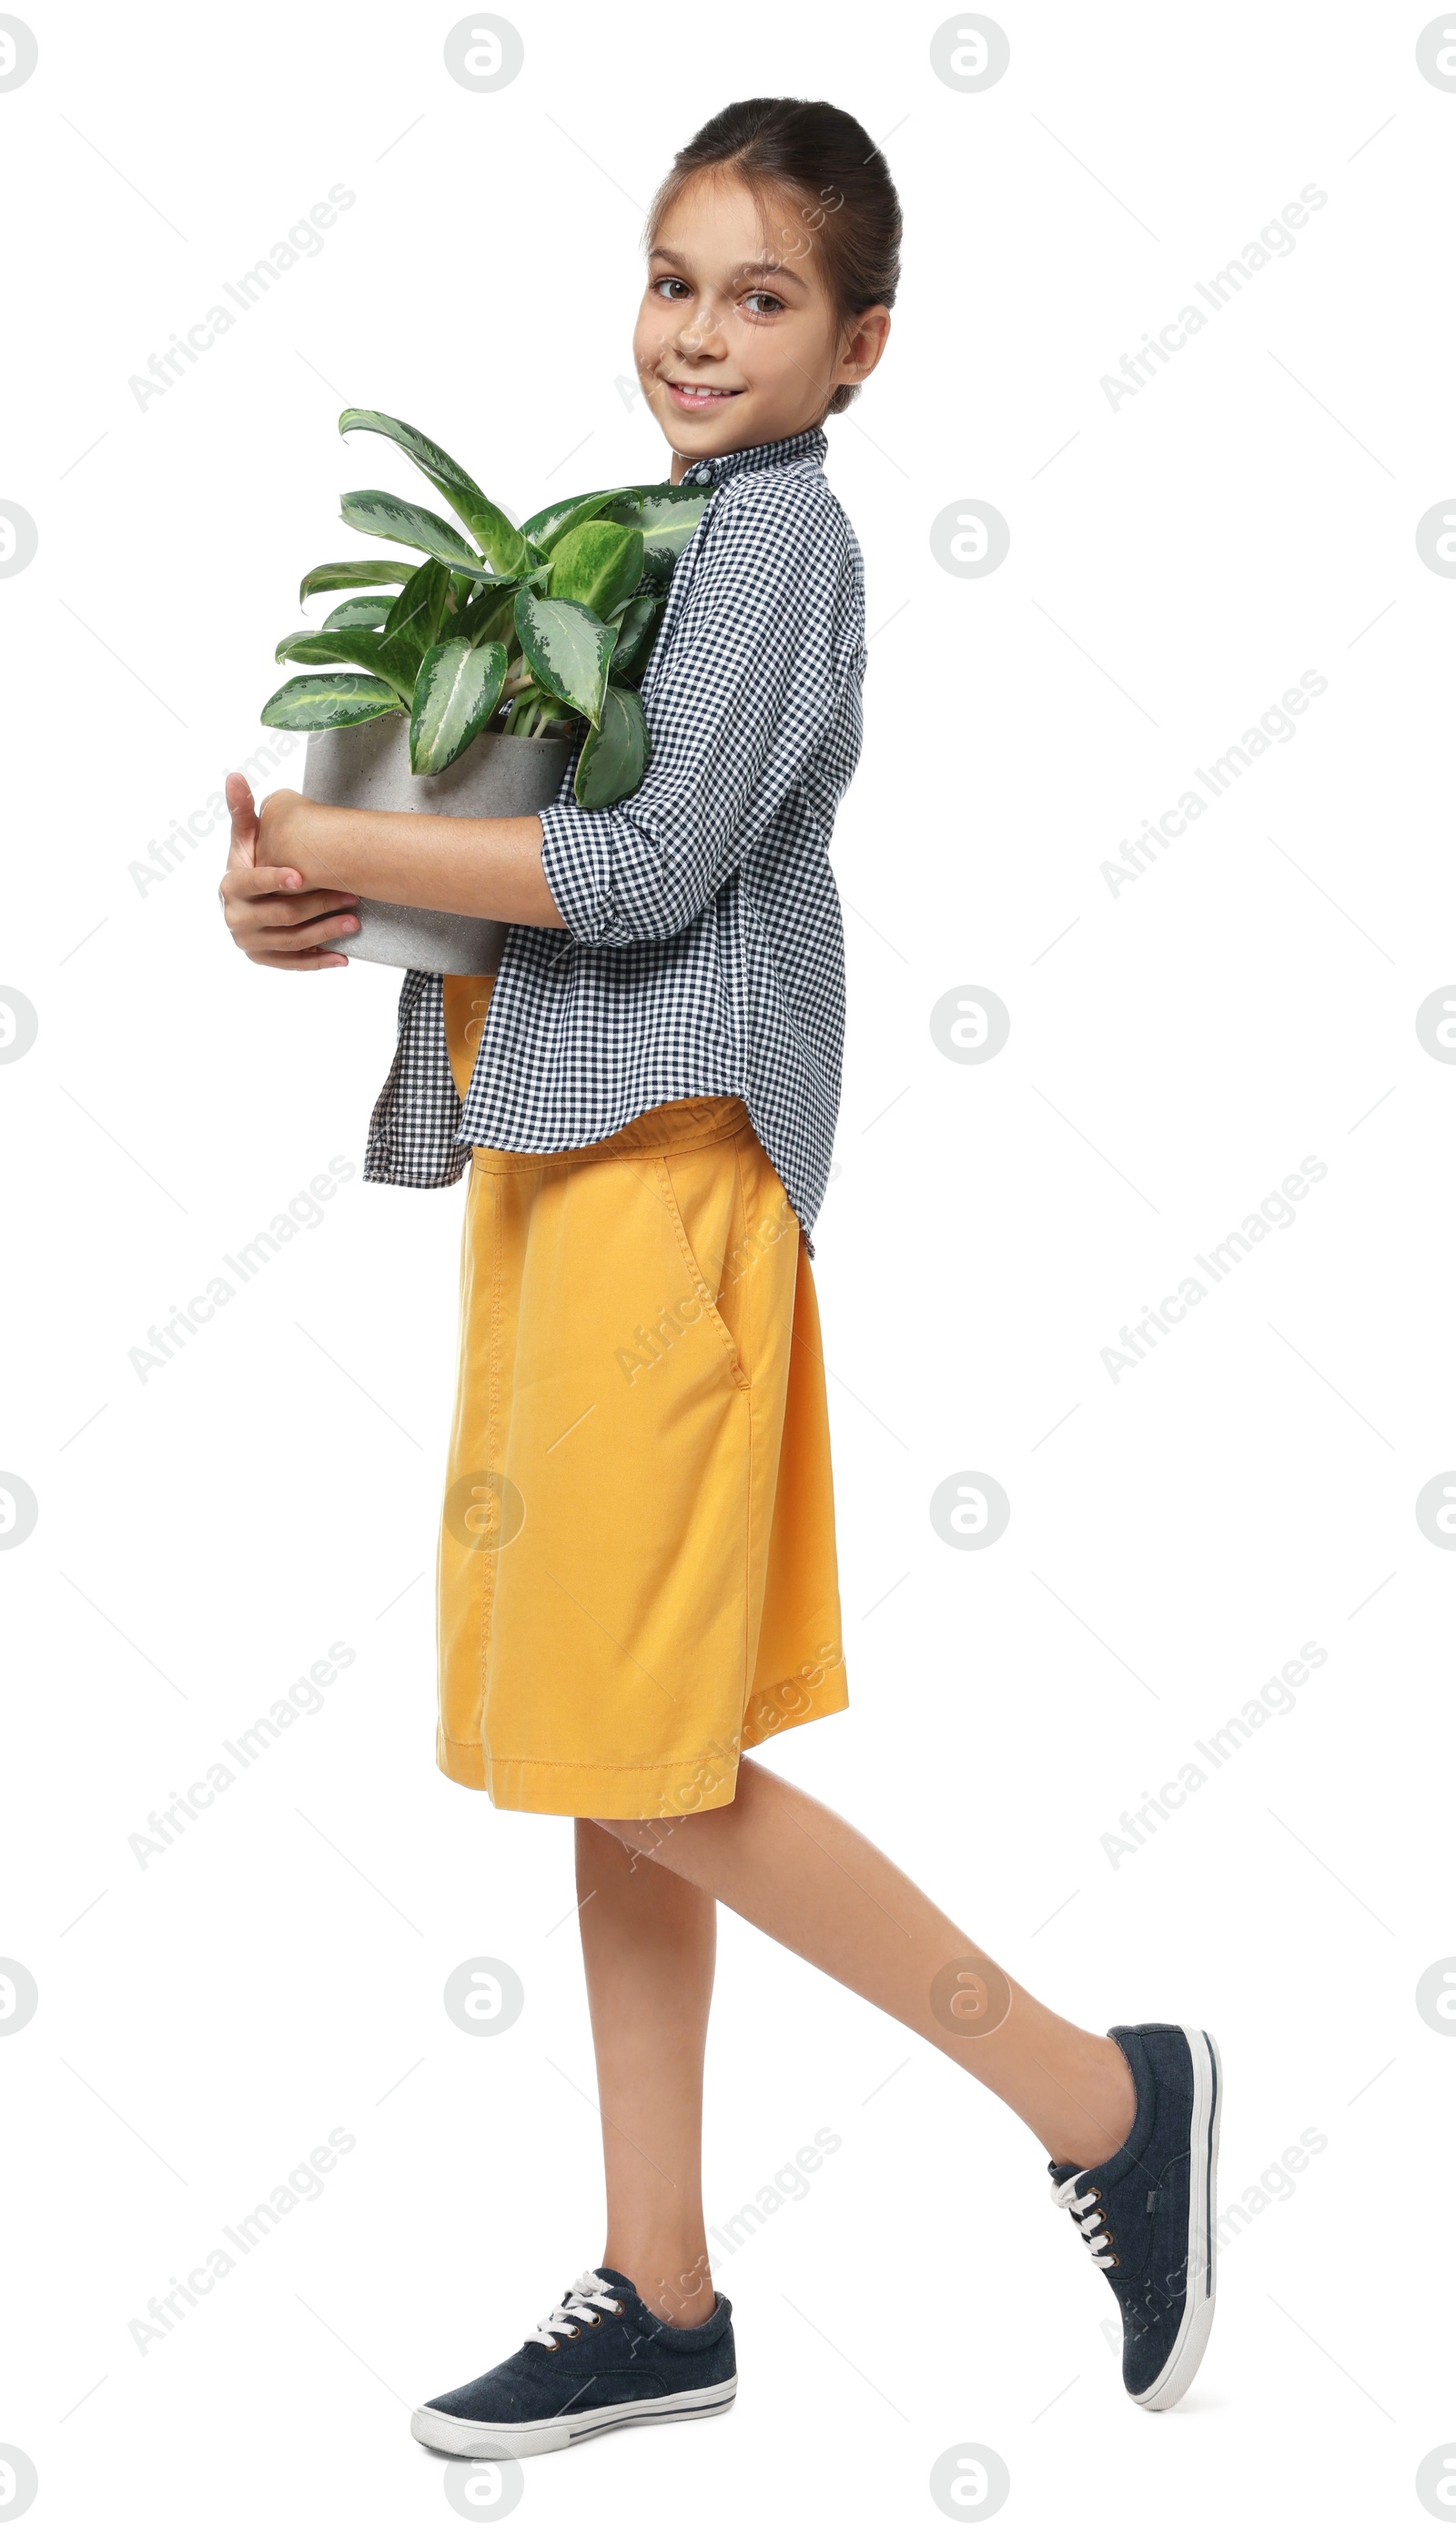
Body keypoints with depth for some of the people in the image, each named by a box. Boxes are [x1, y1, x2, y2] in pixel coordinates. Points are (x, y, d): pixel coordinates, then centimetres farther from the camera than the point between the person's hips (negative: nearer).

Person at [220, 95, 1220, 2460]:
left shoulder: (779, 520, -9)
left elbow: (651, 863, -18)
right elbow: (533, 824, 20)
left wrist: (338, 845, -10)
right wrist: (326, 900, 1)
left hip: (664, 1169, -9)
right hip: (559, 1159, 9)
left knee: (648, 1763, -7)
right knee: (608, 1762, 11)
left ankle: (1103, 2093, 6)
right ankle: (662, 2297, 20)